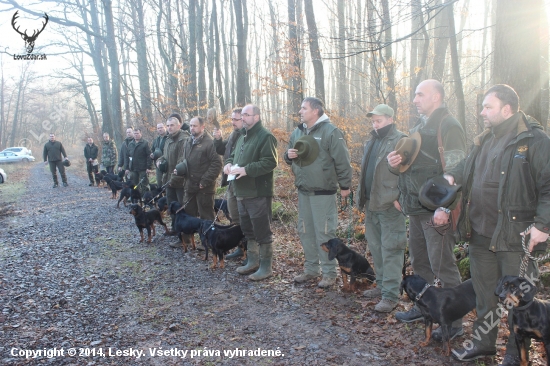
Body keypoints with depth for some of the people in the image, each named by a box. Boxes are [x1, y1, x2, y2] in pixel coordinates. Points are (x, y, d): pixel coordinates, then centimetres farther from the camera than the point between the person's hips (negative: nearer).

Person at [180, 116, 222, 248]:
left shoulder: (209, 142, -13)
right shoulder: (188, 142, 12)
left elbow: (217, 164, -18)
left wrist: (205, 181, -18)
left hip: (204, 187, -8)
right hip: (190, 185, 8)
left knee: (206, 215, 3)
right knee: (187, 213, 16)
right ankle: (185, 238, 29)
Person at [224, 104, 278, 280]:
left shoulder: (265, 136, -12)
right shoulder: (242, 135, 18)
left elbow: (270, 162, -21)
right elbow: (233, 155, 27)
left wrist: (246, 169, -26)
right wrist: (229, 163, 3)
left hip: (258, 193, -9)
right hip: (242, 192, 10)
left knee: (262, 230, -2)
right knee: (248, 229, 17)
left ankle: (266, 267, 9)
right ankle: (253, 261, 31)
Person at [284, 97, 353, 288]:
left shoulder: (330, 132, -11)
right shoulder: (297, 132, 11)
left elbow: (342, 161, -12)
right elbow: (289, 157, 20)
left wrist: (344, 185, -11)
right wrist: (289, 155, -4)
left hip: (323, 191, -7)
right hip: (303, 191, 7)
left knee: (324, 233, -2)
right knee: (305, 231, 13)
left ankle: (329, 273, 11)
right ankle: (311, 269, 26)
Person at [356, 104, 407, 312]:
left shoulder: (400, 141, -9)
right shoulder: (372, 142, 18)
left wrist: (399, 198, -20)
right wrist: (362, 197, 17)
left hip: (390, 205, -9)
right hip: (371, 204, 9)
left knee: (390, 250, -4)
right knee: (375, 247, 16)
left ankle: (391, 295, 2)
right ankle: (382, 285, 29)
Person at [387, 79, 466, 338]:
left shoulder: (448, 127, -10)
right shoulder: (418, 128, 17)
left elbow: (454, 171, -18)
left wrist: (444, 208, -23)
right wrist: (395, 164, 1)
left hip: (437, 210, -9)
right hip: (416, 209, 9)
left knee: (442, 266, -2)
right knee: (418, 261, 17)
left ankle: (454, 322, 10)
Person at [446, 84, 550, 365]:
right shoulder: (484, 142, 13)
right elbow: (467, 169, 26)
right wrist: (452, 177, 4)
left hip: (515, 237, -7)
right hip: (480, 235, 7)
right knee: (484, 294, 19)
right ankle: (484, 343, 35)